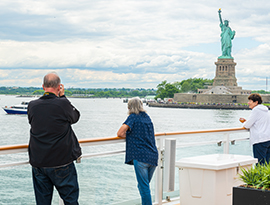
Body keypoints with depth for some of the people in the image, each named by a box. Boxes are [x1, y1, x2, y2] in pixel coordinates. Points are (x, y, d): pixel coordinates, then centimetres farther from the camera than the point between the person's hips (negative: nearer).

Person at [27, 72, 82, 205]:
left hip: (38, 163, 4)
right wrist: (62, 96, 7)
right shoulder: (63, 104, -15)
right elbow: (75, 116, 4)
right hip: (61, 162, -4)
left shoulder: (32, 106, -4)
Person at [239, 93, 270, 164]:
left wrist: (244, 123, 14)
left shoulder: (256, 110, -9)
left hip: (260, 140, -9)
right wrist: (245, 121, 20)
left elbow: (247, 125, -8)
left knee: (260, 164, -9)